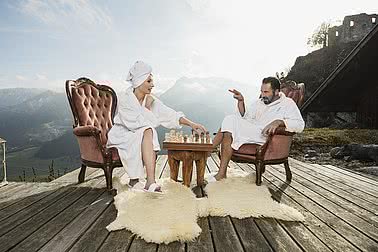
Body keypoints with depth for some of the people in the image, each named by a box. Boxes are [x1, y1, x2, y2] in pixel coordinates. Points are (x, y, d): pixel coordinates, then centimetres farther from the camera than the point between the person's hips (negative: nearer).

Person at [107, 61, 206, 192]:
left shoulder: (151, 99, 0)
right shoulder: (124, 97, -15)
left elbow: (169, 114, -7)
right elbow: (135, 123, -22)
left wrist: (191, 124, -17)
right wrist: (147, 108, -14)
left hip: (141, 137, 5)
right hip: (121, 135, -5)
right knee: (147, 131, -30)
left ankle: (134, 179, -20)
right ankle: (150, 182, -34)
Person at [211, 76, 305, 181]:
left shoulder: (287, 103, 4)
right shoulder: (259, 103, 23)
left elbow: (300, 125, -11)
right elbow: (245, 118, 17)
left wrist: (278, 122, -27)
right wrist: (241, 101, 5)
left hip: (265, 137, -7)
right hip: (251, 132, 7)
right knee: (229, 121, -18)